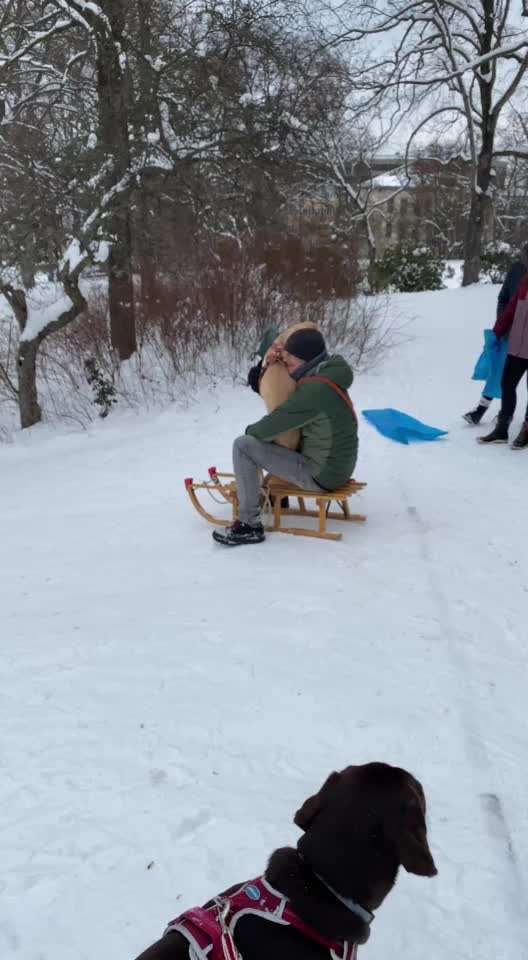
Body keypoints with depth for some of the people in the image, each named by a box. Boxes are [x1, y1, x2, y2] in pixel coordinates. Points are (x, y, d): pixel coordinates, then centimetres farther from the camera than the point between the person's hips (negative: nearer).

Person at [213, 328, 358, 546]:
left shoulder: (316, 390, -25)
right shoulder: (323, 374, 3)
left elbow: (270, 426, -21)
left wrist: (250, 431, 1)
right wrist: (273, 362, -5)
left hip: (320, 476, -9)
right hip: (336, 466, 9)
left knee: (242, 446, -12)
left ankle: (250, 525, -4)